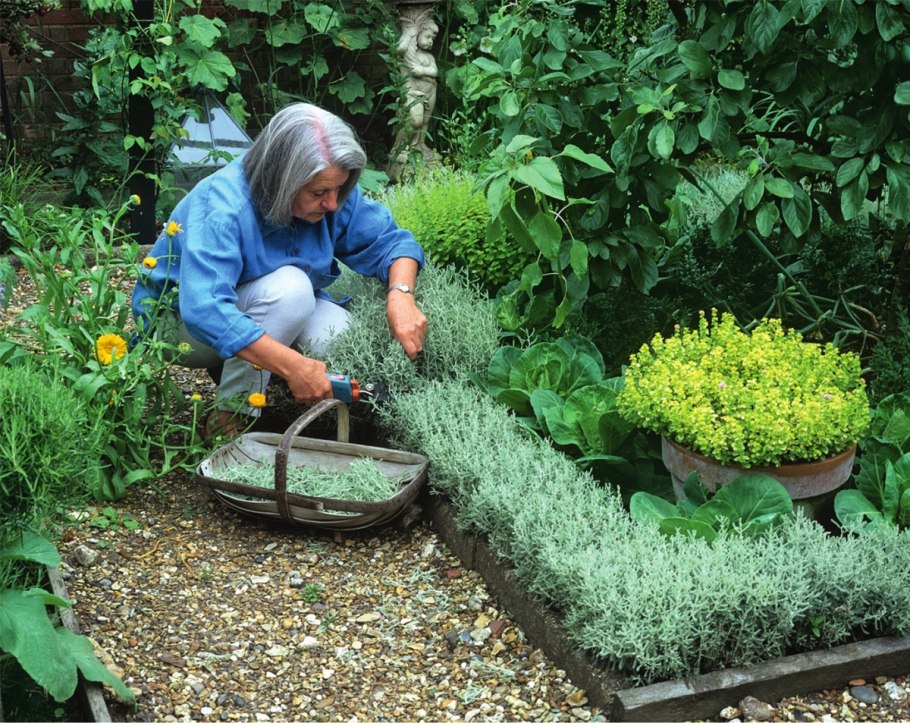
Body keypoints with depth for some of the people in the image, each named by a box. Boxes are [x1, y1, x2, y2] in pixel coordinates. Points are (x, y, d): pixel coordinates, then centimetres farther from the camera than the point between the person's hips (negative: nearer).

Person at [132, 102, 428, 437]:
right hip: (179, 318, -6)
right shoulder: (223, 207, -33)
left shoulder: (332, 195, -15)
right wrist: (293, 366, -51)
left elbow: (390, 240, -7)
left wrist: (400, 294, -30)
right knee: (290, 287, -33)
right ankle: (229, 420, -22)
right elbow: (205, 310, -44)